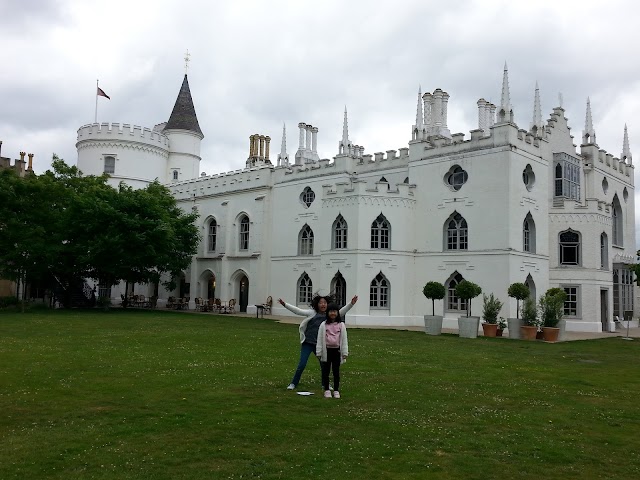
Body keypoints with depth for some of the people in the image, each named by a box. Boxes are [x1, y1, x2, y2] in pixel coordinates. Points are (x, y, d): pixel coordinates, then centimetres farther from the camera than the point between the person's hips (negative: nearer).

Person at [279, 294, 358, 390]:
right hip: (307, 343, -3)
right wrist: (285, 304, -18)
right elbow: (298, 311, -10)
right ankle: (293, 383, 12)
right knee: (302, 364, -5)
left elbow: (341, 312, -5)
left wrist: (351, 304, -17)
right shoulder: (312, 313, -5)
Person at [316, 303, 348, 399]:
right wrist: (319, 352, -2)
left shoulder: (341, 325, 1)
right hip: (327, 350, 0)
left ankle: (336, 390, 17)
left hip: (336, 350, 0)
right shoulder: (323, 325, -1)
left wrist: (345, 353, 1)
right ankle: (326, 390, 18)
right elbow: (320, 339, 0)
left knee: (336, 371, 8)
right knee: (325, 371, 7)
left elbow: (344, 339, 3)